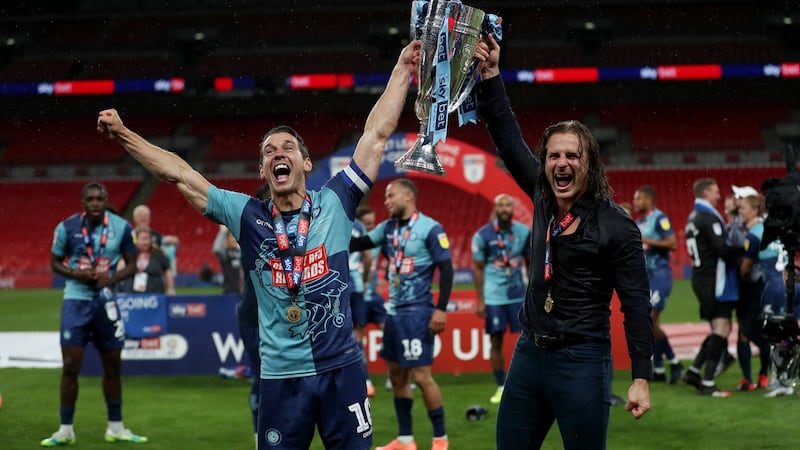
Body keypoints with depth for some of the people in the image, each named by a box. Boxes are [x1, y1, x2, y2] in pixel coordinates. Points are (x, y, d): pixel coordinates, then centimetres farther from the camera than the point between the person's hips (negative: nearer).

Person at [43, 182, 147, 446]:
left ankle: (115, 428, 22)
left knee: (113, 365, 10)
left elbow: (131, 264, 3)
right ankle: (65, 430, 2)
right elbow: (55, 263, 2)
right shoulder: (67, 227, -8)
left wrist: (112, 278, -16)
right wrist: (77, 274, -17)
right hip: (76, 300, -2)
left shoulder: (121, 228, -5)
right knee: (70, 366, -7)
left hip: (106, 301, 2)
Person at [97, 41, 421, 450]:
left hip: (340, 369, 0)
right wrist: (123, 136, 3)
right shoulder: (248, 217, 5)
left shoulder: (333, 204, 3)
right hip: (281, 376, 1)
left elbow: (377, 135, 6)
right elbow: (179, 175, 6)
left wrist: (401, 71, 7)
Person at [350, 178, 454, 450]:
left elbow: (446, 269, -13)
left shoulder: (430, 229, -11)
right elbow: (358, 244, 11)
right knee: (396, 375, 11)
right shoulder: (388, 228, 10)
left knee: (421, 375, -8)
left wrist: (441, 309, -18)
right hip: (394, 310, 8)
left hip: (417, 312, -8)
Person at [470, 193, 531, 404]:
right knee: (496, 341, 2)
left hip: (518, 294, 2)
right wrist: (480, 301, -3)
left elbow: (531, 264, 10)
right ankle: (501, 387, 11)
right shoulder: (483, 235, -6)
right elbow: (478, 269, -1)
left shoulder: (524, 232, 1)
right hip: (493, 297, -2)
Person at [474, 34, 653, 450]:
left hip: (581, 362, -6)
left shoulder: (615, 226, -11)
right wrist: (490, 74, -1)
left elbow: (636, 305, -11)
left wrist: (641, 378, -15)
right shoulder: (544, 199, 5)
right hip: (529, 353, 6)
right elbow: (507, 138, 7)